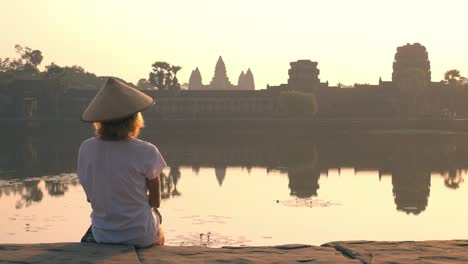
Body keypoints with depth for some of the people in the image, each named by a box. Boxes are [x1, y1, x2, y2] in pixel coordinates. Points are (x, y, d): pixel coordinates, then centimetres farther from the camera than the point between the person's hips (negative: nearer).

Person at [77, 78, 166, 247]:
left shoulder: (85, 149, -11)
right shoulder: (146, 152, -21)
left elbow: (90, 197, 1)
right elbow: (156, 202, -10)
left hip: (102, 235, 3)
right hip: (140, 236, -3)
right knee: (159, 233, 36)